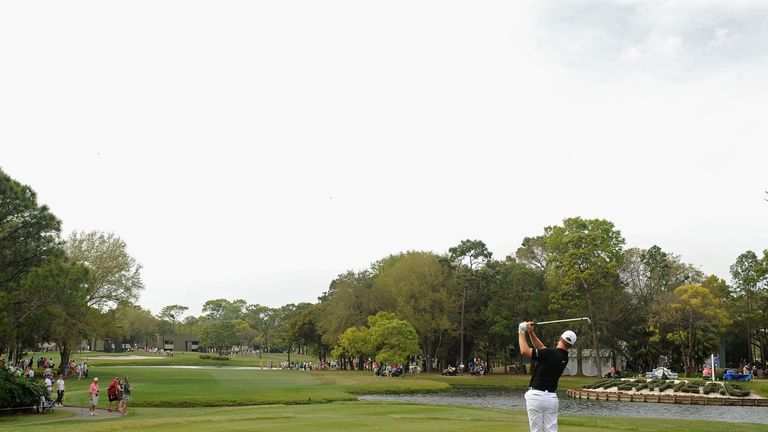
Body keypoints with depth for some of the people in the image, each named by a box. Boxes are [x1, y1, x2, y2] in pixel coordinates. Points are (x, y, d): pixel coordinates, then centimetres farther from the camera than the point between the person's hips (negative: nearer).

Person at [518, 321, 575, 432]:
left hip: (536, 395, -6)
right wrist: (531, 332, 10)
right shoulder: (565, 358, 7)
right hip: (552, 397, 6)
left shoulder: (550, 353, -16)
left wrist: (521, 332, 1)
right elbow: (542, 348, 17)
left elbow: (524, 350, -12)